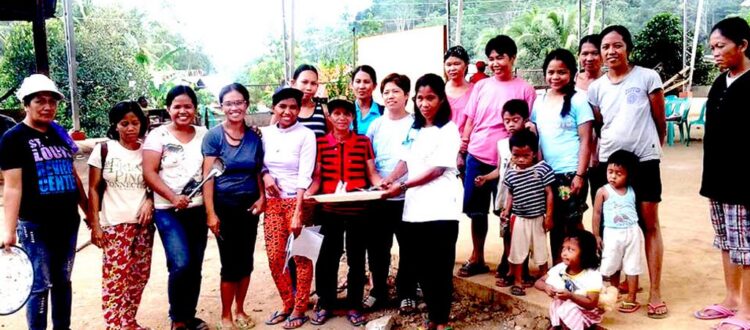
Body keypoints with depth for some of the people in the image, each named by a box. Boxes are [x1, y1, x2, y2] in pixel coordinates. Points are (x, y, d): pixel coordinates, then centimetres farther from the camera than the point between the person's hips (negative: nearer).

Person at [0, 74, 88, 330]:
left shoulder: (59, 134, 11)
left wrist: (89, 212, 16)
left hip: (67, 222, 6)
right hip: (35, 226, -6)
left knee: (63, 281, 14)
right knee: (40, 286, 2)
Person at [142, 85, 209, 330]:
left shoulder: (203, 134, 7)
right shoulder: (158, 135, -3)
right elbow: (149, 173, -9)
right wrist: (173, 197, -20)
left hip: (198, 209, 4)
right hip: (168, 211, -4)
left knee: (195, 266, 9)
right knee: (180, 264, -15)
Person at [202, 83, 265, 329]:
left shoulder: (254, 137, 3)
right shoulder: (213, 136, -8)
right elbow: (207, 176, -10)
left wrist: (262, 197, -6)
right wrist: (210, 212, -14)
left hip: (249, 205, 4)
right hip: (224, 205, -4)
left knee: (246, 260, 10)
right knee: (230, 262, 0)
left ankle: (239, 309, 28)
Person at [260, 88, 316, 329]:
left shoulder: (306, 135, -7)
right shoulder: (265, 133, 5)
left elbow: (305, 176, -12)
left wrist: (297, 213, -18)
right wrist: (264, 174, -8)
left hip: (297, 200, -4)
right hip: (272, 201, 4)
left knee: (301, 256, 2)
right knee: (275, 257, 6)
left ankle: (300, 309, 17)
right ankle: (287, 305, 25)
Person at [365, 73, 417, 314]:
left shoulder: (415, 124, -2)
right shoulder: (376, 125, 7)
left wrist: (400, 182, -16)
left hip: (407, 196, -3)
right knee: (377, 246, 10)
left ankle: (407, 293, 21)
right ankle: (378, 290, 26)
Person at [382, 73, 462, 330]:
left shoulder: (448, 130, -3)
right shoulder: (415, 130, 17)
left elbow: (438, 169, -11)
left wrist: (402, 186, -14)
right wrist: (387, 181, 1)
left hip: (440, 209, -6)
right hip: (414, 207, 6)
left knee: (440, 267, -1)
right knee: (419, 266, 9)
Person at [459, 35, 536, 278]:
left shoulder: (524, 89, -2)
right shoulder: (480, 86, 8)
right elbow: (470, 119, 11)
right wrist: (464, 140, -2)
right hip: (477, 157, 4)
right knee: (477, 210, 12)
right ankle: (477, 258, 26)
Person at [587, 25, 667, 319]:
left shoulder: (648, 77, -2)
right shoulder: (596, 88, 6)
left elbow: (660, 121, 4)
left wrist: (654, 148, 11)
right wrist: (593, 160, 9)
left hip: (643, 160, -3)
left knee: (650, 224, 1)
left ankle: (655, 292, 6)